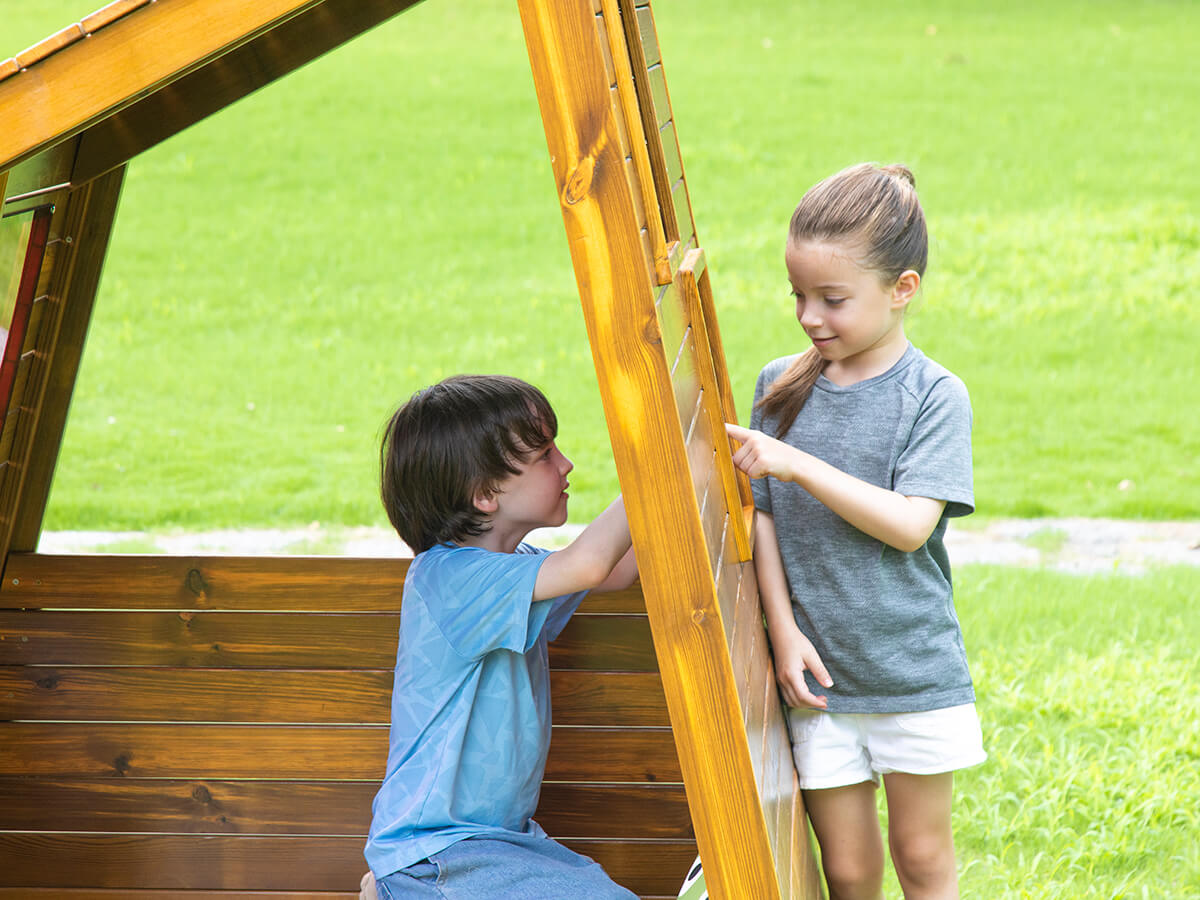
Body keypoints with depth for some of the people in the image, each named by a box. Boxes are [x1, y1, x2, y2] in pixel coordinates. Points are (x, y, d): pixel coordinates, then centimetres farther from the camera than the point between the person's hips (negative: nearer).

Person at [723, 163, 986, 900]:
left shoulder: (934, 397, -9)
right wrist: (784, 630, -6)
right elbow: (763, 516, 4)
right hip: (818, 674, 3)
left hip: (914, 669, -3)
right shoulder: (781, 387, 3)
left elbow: (909, 525, -18)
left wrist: (799, 465, -23)